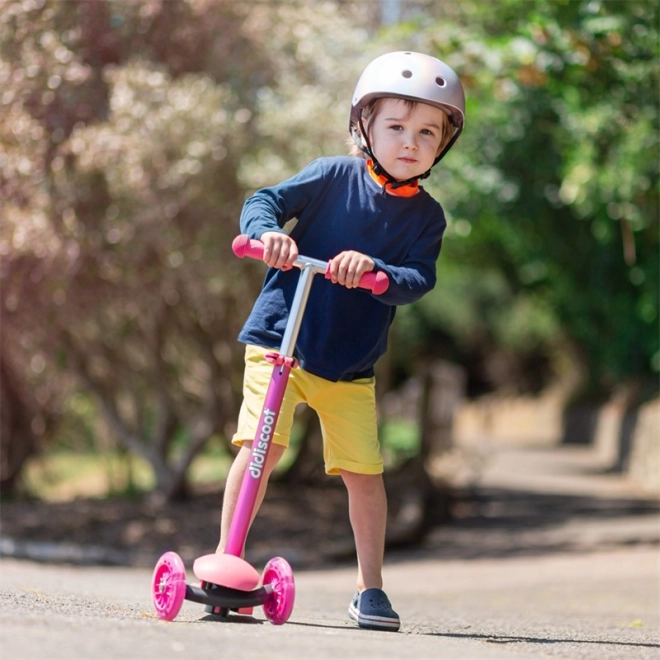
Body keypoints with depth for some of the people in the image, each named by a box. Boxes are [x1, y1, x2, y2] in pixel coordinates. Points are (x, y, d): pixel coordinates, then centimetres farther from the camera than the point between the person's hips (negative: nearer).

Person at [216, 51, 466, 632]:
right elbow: (266, 200, -7)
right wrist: (268, 231, -29)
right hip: (279, 338, -2)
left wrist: (375, 272, -31)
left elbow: (419, 280, -12)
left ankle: (370, 584, 15)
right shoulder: (334, 176, -4)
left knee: (364, 469, -1)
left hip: (350, 365, 2)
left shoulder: (426, 215, 1)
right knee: (261, 443, -17)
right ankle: (225, 554, -6)